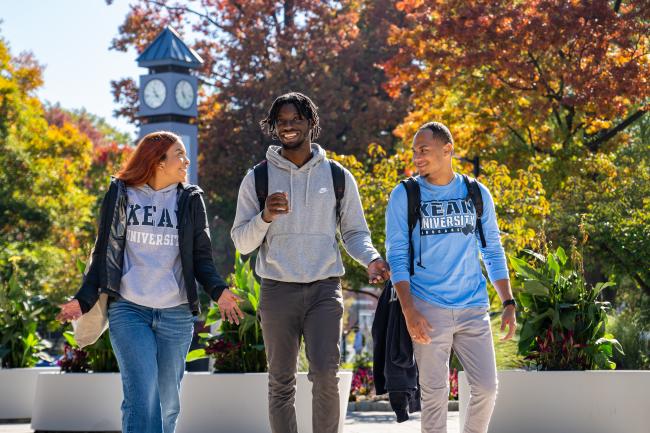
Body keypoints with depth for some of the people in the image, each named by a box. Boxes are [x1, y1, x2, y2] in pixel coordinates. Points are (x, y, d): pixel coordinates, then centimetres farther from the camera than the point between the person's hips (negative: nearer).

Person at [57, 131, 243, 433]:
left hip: (176, 315, 2)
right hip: (129, 309, -2)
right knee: (142, 396, -16)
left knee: (167, 403, 6)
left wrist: (217, 290, -11)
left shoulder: (191, 200, 9)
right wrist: (84, 299, -2)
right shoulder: (120, 195, 6)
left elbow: (201, 258, 9)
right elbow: (103, 252, 9)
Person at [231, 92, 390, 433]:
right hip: (277, 290, 1)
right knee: (281, 383, 6)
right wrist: (266, 216, -17)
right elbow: (241, 242, 3)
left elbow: (355, 232, 12)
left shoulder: (337, 176, 7)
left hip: (324, 289, -1)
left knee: (325, 374, -14)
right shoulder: (258, 178, 5)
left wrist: (371, 258, -10)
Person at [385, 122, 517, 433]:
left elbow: (493, 252, 13)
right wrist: (409, 310, -13)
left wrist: (508, 303, 5)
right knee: (435, 393, 0)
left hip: (473, 308, 2)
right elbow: (396, 256, -3)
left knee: (486, 387, 1)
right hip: (429, 310, -2)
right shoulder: (404, 196, 1)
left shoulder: (477, 194, 8)